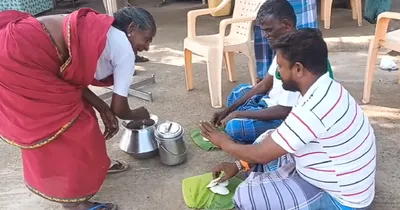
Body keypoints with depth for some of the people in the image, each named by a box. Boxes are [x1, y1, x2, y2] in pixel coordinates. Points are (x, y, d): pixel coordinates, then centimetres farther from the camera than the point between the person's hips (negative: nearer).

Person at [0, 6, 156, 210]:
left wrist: (103, 109, 11)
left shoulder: (98, 33, 19)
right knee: (68, 119, -1)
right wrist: (138, 115, 20)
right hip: (22, 56, -10)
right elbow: (119, 108, -1)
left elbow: (72, 76, 13)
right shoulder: (124, 50, -6)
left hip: (19, 47, 10)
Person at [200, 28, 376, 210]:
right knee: (268, 139, 12)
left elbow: (261, 154, -22)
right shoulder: (324, 90, -2)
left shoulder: (314, 109, -34)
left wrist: (224, 143, -4)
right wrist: (239, 165, 4)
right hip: (330, 175, 9)